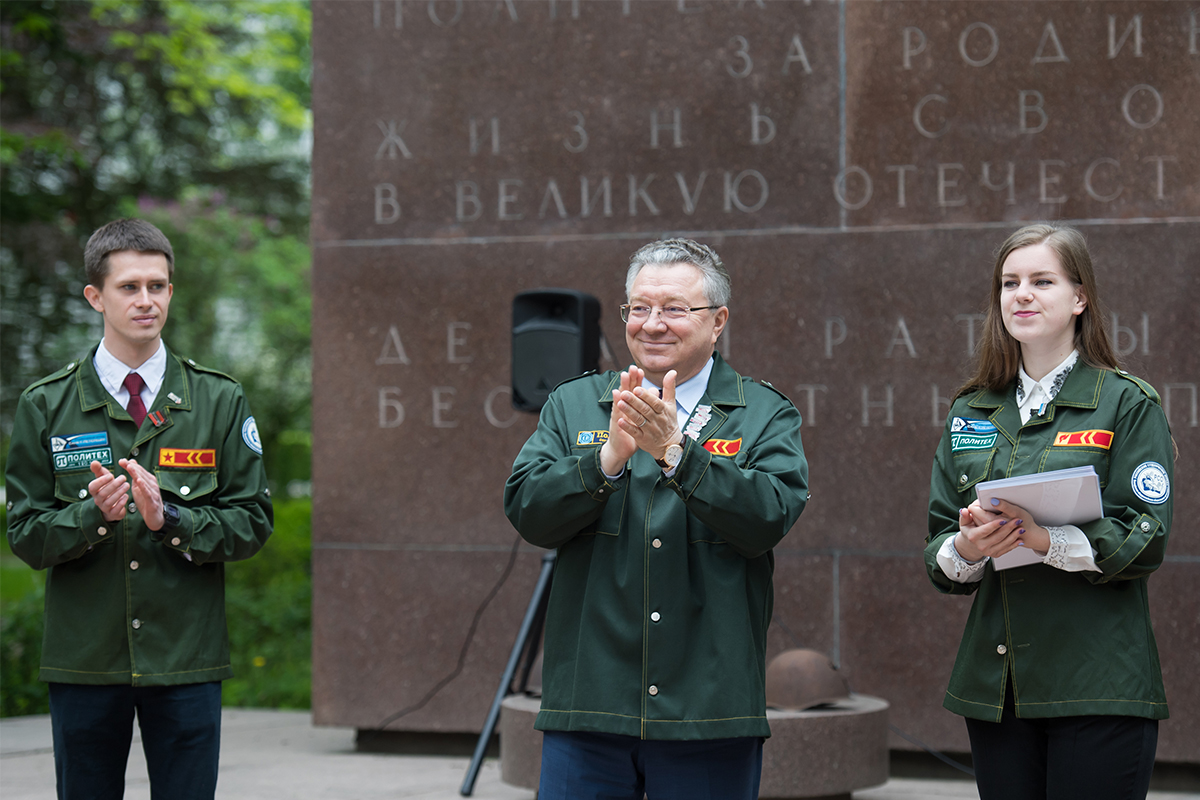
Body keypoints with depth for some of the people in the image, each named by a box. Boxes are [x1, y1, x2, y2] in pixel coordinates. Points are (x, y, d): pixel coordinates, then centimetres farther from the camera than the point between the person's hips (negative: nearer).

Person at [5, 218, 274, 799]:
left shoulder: (219, 401, 5)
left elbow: (252, 522, 2)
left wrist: (169, 517, -15)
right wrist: (95, 514, -18)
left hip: (186, 662, 0)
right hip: (82, 661, 0)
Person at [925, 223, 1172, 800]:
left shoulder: (1127, 404, 0)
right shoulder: (970, 413, 14)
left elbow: (1144, 541, -8)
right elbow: (937, 551, 12)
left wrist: (1043, 540, -22)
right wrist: (965, 549, -11)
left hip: (1096, 686, -4)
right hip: (994, 686, 4)